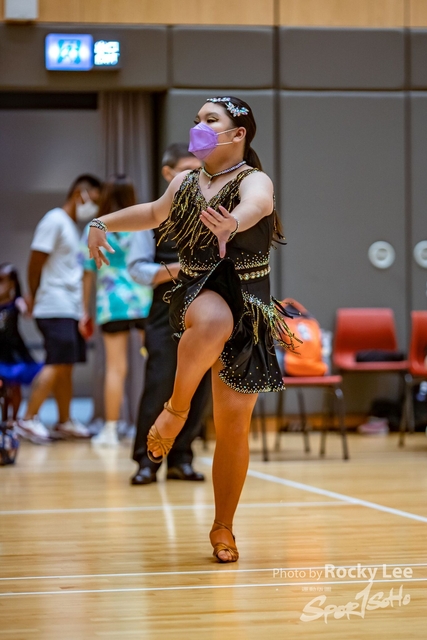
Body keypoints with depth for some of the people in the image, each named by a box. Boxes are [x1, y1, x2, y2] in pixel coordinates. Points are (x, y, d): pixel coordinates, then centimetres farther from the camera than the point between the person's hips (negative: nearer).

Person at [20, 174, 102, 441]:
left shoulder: (74, 227, 21)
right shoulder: (55, 221, -7)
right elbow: (36, 259, -11)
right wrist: (35, 295, -5)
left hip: (72, 308, 9)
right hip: (55, 308, -9)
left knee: (66, 367, 10)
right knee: (57, 364, -13)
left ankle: (65, 422, 15)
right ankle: (29, 418, -11)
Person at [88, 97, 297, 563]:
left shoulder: (255, 181, -7)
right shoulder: (184, 183, 9)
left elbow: (255, 205, -34)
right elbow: (154, 213, 32)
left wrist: (233, 223, -56)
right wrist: (103, 223, 28)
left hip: (249, 314, -2)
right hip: (197, 294, 2)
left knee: (234, 424, 1)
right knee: (215, 320, -39)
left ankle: (222, 529, 17)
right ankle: (175, 410, -17)